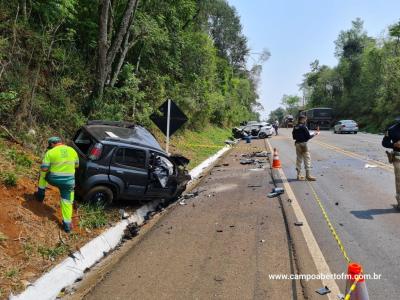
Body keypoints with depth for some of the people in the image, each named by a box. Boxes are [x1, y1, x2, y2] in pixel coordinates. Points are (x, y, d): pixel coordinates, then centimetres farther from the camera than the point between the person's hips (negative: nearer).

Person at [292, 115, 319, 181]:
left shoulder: (295, 127, 8)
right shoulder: (304, 127, -13)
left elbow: (294, 137, 12)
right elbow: (308, 137, -12)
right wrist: (314, 134, 4)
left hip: (297, 144, 7)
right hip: (303, 144, -7)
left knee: (299, 159, 12)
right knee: (307, 159, -1)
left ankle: (299, 175, 16)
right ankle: (308, 175, -1)